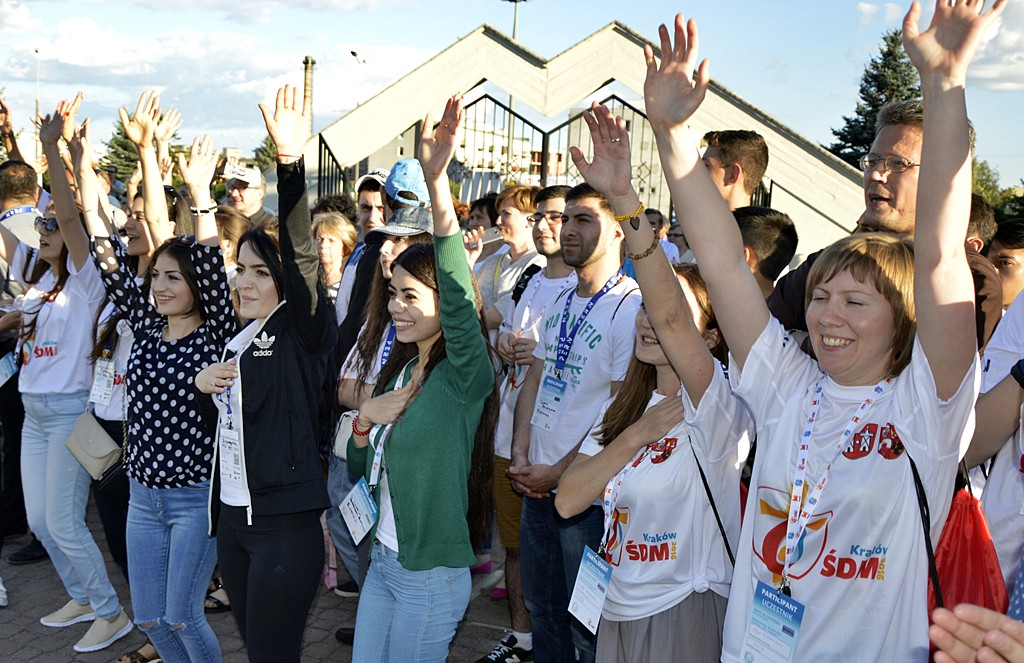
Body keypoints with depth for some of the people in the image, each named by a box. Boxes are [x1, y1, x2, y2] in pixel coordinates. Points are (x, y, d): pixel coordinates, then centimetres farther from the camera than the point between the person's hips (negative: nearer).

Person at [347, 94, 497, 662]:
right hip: (382, 560, 7)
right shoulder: (398, 368, 6)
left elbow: (460, 294, -37)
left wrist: (436, 182, -48)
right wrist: (365, 419, -11)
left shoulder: (465, 375, -17)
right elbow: (361, 468, 12)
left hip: (431, 576, -7)